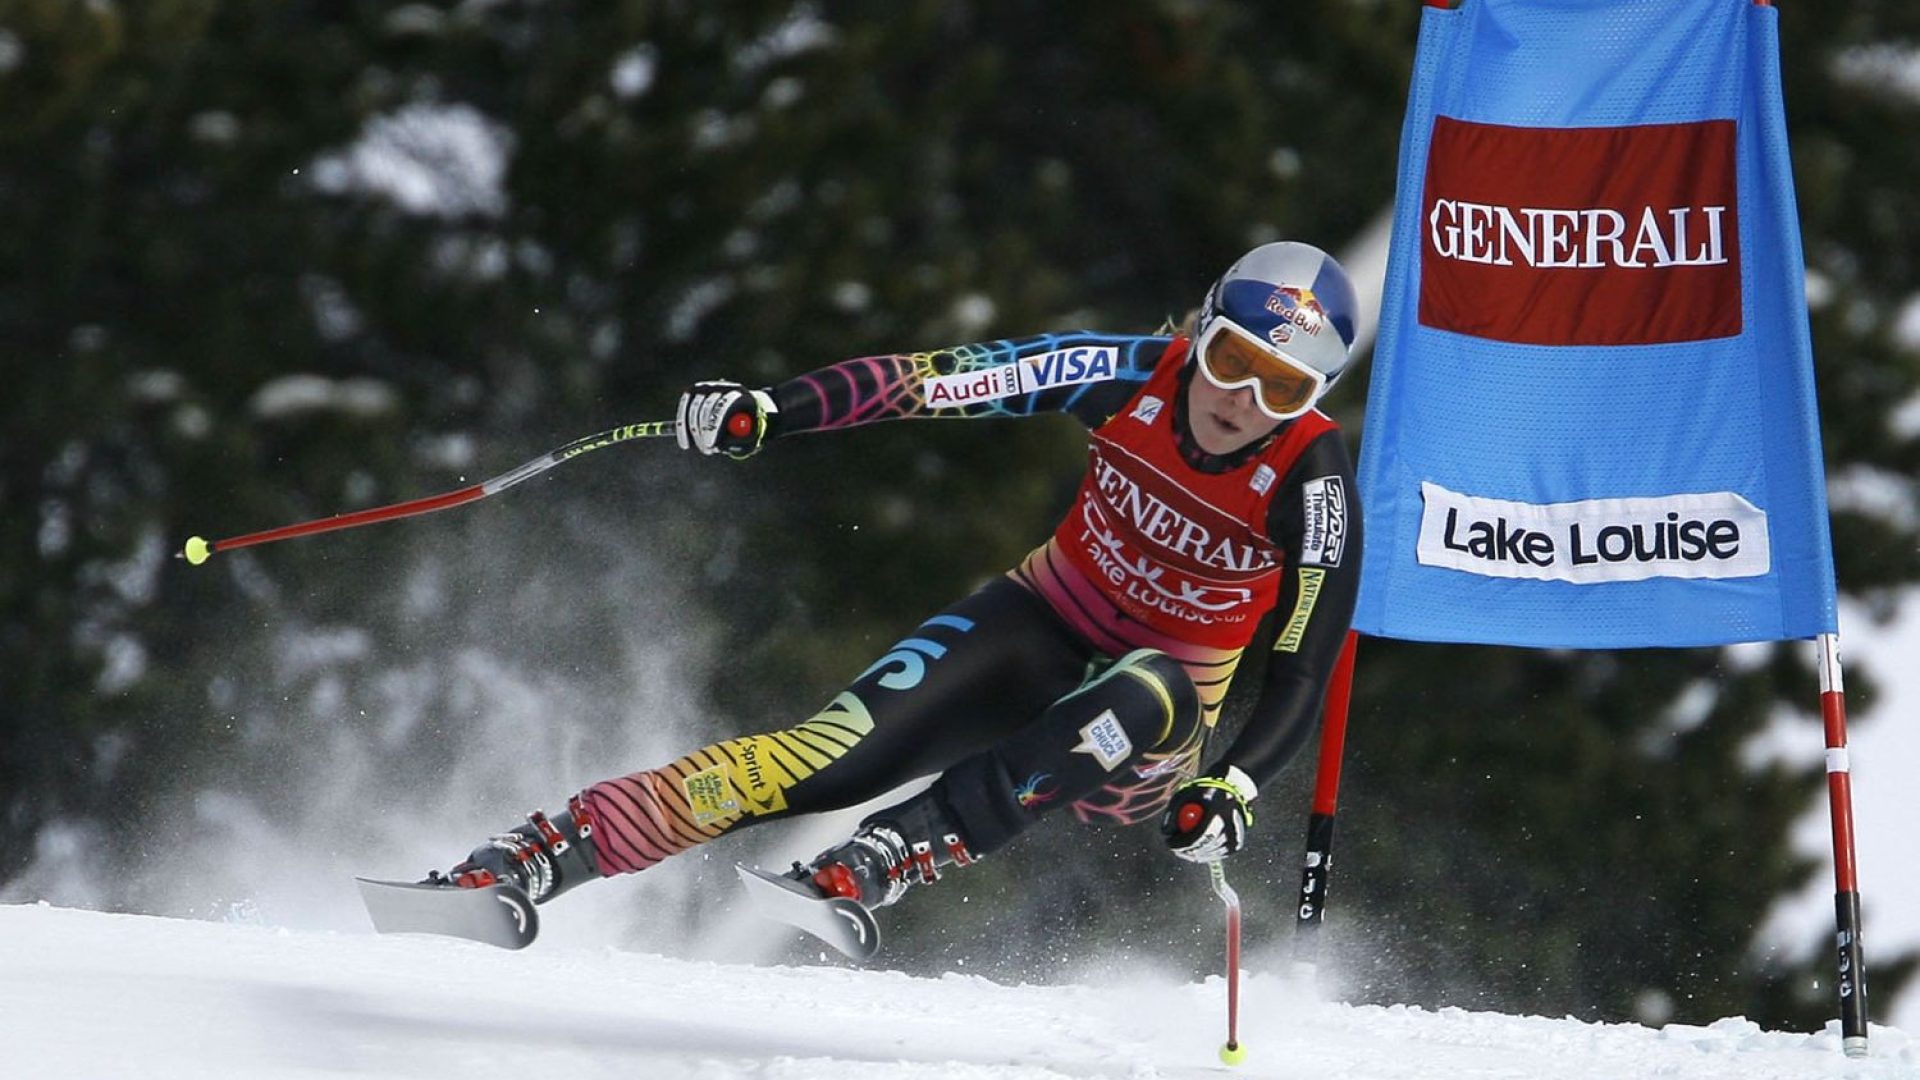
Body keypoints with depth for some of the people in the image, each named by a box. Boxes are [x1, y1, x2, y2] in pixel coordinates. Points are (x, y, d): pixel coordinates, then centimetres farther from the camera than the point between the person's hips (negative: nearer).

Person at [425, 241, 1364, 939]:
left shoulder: (1312, 485, -20)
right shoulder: (1129, 379, -14)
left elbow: (1303, 672, -16)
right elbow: (930, 380, -16)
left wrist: (1233, 788, -33)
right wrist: (766, 412, -27)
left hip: (1155, 718, -2)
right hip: (1044, 627, 2)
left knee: (1145, 700, -40)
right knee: (835, 750, -21)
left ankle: (880, 862, -41)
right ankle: (529, 859, -26)